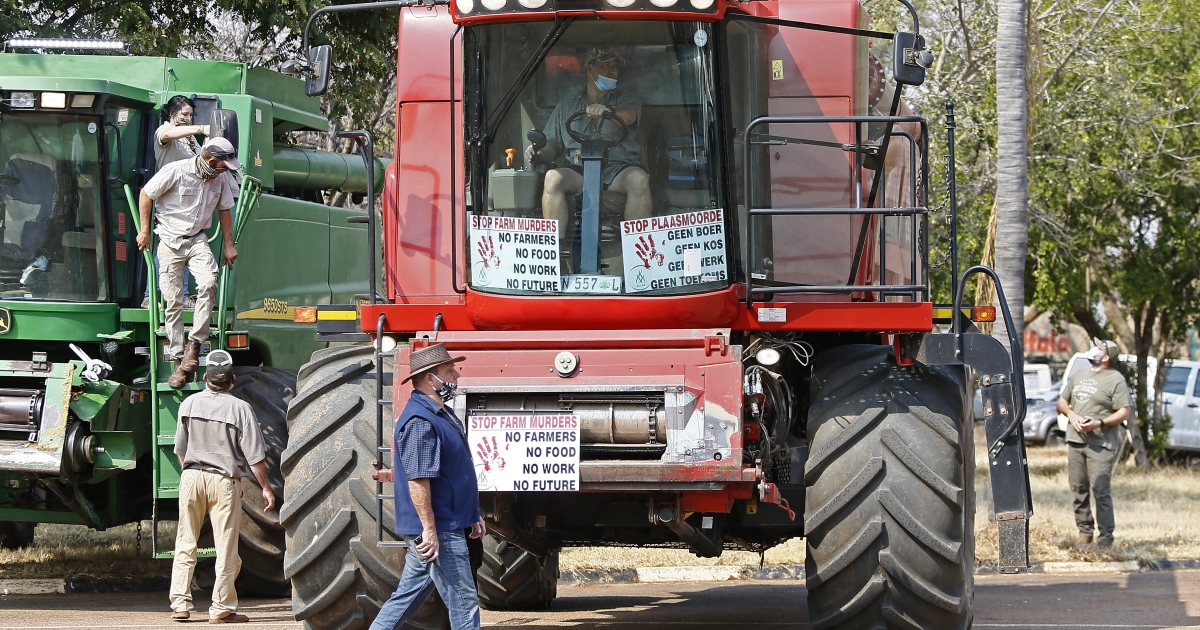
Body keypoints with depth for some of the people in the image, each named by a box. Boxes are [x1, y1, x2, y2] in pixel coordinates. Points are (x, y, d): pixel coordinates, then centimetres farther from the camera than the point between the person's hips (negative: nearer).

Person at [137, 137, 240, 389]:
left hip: (197, 240, 3)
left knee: (208, 283, -26)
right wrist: (145, 231, -1)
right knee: (173, 301, -4)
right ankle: (178, 362, 1)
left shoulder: (221, 178, 2)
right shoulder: (176, 171, -13)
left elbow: (224, 210, 16)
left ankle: (194, 345, -19)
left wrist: (229, 245, 15)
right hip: (170, 241, -3)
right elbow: (146, 194, -4)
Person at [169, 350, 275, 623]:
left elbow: (180, 448, 11)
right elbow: (254, 455, -8)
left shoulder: (189, 404, 2)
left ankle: (180, 603, 8)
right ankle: (221, 608, 4)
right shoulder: (240, 408, -8)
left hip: (191, 477, 3)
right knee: (226, 547, 3)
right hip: (225, 480, -3)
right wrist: (265, 487, 0)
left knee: (185, 544, 11)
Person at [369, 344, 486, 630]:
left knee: (409, 594, 15)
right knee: (463, 601, -7)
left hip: (449, 525, 10)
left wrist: (472, 515, 24)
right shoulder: (420, 421, -18)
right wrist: (429, 529, -25)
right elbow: (417, 480, -23)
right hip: (437, 530, -10)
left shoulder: (443, 414, 15)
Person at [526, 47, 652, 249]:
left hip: (618, 168, -1)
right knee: (553, 177, -30)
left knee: (638, 179, -35)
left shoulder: (626, 99, 16)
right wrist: (539, 153, -6)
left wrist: (607, 111, -33)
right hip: (579, 169, 2)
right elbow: (552, 146, 19)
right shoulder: (567, 105, 22)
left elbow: (629, 116, -10)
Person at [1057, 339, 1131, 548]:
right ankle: (1084, 529, 16)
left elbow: (1124, 412, -8)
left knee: (1100, 490, -11)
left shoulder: (1115, 380, -3)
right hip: (1075, 441, 6)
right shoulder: (1078, 376, 18)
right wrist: (1072, 415, 0)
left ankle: (1106, 534, -7)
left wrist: (1099, 423, -20)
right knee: (1078, 489, 6)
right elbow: (1062, 402, 22)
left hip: (1101, 444, -6)